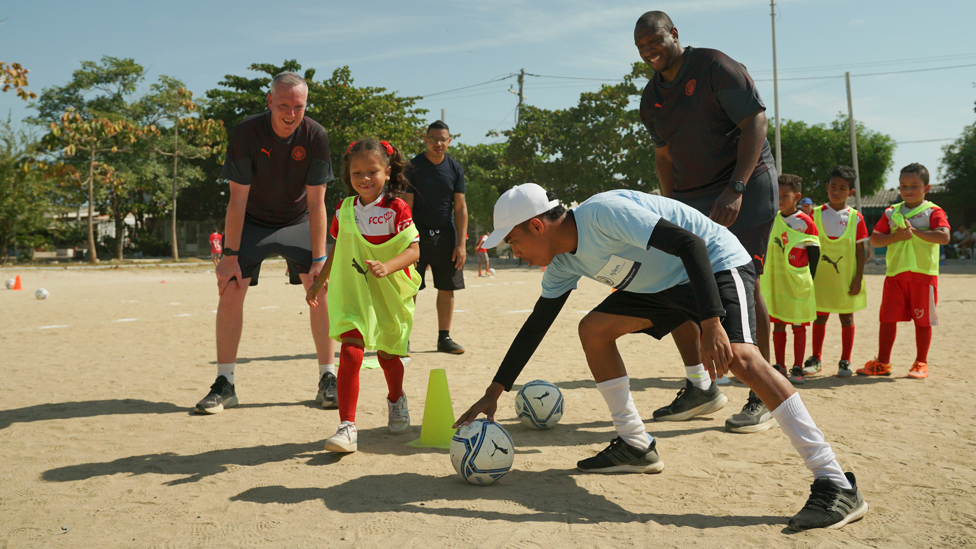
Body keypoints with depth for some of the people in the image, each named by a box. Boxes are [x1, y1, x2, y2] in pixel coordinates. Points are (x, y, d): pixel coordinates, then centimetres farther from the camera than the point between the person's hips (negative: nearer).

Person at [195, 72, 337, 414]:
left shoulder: (316, 136, -19)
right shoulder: (247, 133, -22)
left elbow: (316, 202, -17)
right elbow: (237, 198, -19)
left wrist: (319, 259, -20)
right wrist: (230, 254, -20)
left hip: (298, 222, 1)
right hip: (251, 222, -1)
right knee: (230, 290, -12)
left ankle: (328, 379, 0)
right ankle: (224, 385, -1)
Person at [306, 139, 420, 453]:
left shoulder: (396, 209, -12)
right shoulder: (344, 210, 2)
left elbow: (414, 250, -18)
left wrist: (387, 266, -36)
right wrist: (318, 283, 21)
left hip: (389, 294, -1)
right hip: (353, 293, 2)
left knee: (387, 354, 16)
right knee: (350, 353, -16)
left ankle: (396, 400, 48)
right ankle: (347, 427, -13)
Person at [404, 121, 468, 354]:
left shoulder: (455, 168, 5)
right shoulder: (413, 166, -4)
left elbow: (460, 208, 5)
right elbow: (406, 206, -6)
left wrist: (461, 244, -1)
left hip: (446, 235, 3)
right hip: (418, 234, -3)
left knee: (447, 288, 5)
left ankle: (444, 338, 15)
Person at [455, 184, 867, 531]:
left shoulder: (602, 212, -27)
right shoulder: (563, 262, 0)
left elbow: (691, 244, -32)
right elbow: (535, 326, 9)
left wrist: (711, 324, -40)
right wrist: (494, 393, 7)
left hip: (718, 265, -9)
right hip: (663, 283, 9)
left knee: (738, 357, -30)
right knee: (594, 329, 3)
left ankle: (837, 485, -25)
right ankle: (636, 447, 11)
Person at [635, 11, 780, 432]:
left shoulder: (714, 66, -9)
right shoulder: (651, 99, 11)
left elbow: (755, 122, -15)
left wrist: (736, 189, -24)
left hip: (747, 184, -7)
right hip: (691, 196, 7)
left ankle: (762, 397, -1)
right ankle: (698, 388, 12)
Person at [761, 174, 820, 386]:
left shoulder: (805, 222, -6)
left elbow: (814, 252, -3)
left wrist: (809, 279, -4)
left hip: (798, 282, -4)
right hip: (775, 282, 4)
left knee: (799, 326, 3)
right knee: (777, 325, 8)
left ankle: (797, 369, 9)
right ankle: (779, 367, 16)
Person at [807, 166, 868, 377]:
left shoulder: (855, 217, -1)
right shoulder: (817, 214, 2)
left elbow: (860, 250, 0)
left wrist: (858, 278, -5)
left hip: (846, 278, -1)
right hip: (821, 277, 1)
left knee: (847, 318, 6)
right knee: (820, 318, 9)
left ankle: (845, 362, 16)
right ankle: (816, 359, 21)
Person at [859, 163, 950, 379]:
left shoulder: (933, 212, -1)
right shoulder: (891, 213, 10)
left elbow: (944, 237, -17)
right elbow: (874, 239, 4)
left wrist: (915, 231, -18)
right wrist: (896, 236, -12)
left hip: (923, 273, -3)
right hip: (895, 273, 4)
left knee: (923, 320, 4)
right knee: (887, 318, 4)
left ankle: (921, 363, 18)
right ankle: (883, 363, 13)